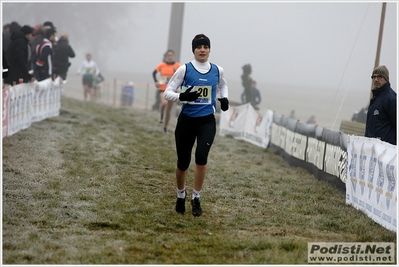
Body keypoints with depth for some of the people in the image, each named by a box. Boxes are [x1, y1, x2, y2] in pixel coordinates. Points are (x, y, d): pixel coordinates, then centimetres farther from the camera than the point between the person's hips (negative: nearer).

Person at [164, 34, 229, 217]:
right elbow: (167, 93, -6)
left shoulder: (217, 70, 3)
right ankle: (181, 195, 36)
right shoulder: (185, 69, -6)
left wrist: (224, 98, 6)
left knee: (201, 156, -21)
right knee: (183, 162, 7)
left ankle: (196, 198, -4)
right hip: (187, 120, -1)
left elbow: (223, 85, 26)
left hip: (207, 121, 1)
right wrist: (182, 96, -27)